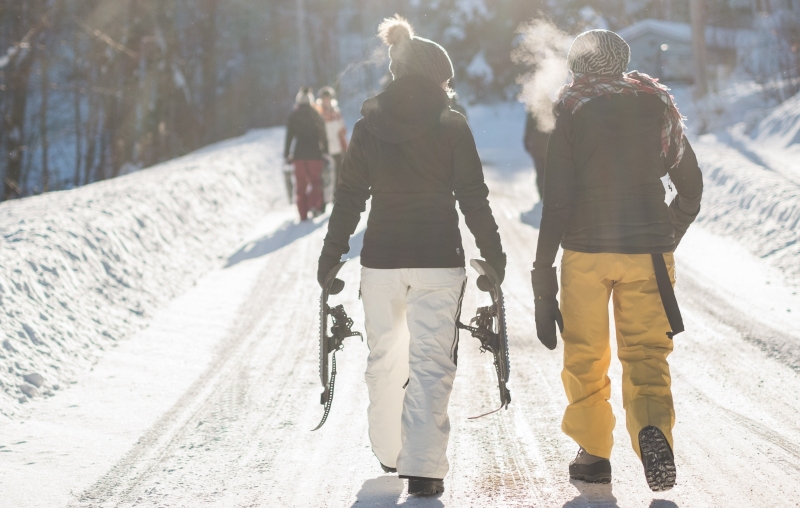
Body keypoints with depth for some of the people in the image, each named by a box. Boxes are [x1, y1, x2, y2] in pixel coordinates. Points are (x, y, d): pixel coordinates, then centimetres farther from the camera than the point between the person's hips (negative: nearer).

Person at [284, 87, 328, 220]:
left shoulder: (293, 116, 3)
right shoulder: (316, 115, 1)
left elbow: (289, 136, 2)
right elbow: (323, 135, 1)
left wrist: (287, 154, 7)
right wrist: (325, 151, 9)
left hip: (299, 154, 1)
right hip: (314, 154, -1)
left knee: (300, 184, 6)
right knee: (316, 181, 9)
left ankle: (303, 213, 3)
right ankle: (314, 204, -15)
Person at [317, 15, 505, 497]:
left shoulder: (368, 127, 2)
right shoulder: (452, 126, -4)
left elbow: (350, 198, 4)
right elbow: (473, 197, -4)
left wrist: (331, 255, 13)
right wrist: (493, 253, 7)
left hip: (382, 258, 3)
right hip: (439, 258, -2)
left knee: (385, 354, 18)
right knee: (432, 361, -1)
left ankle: (390, 451, 29)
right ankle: (423, 467, -8)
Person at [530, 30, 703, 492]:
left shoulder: (570, 111, -3)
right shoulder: (658, 106, 7)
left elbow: (558, 196, -8)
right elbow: (692, 186, 11)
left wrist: (543, 268, -4)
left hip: (585, 249, -2)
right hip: (649, 252, 2)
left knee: (586, 357, 13)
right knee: (646, 353, 4)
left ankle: (594, 453, 16)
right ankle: (653, 425, -23)